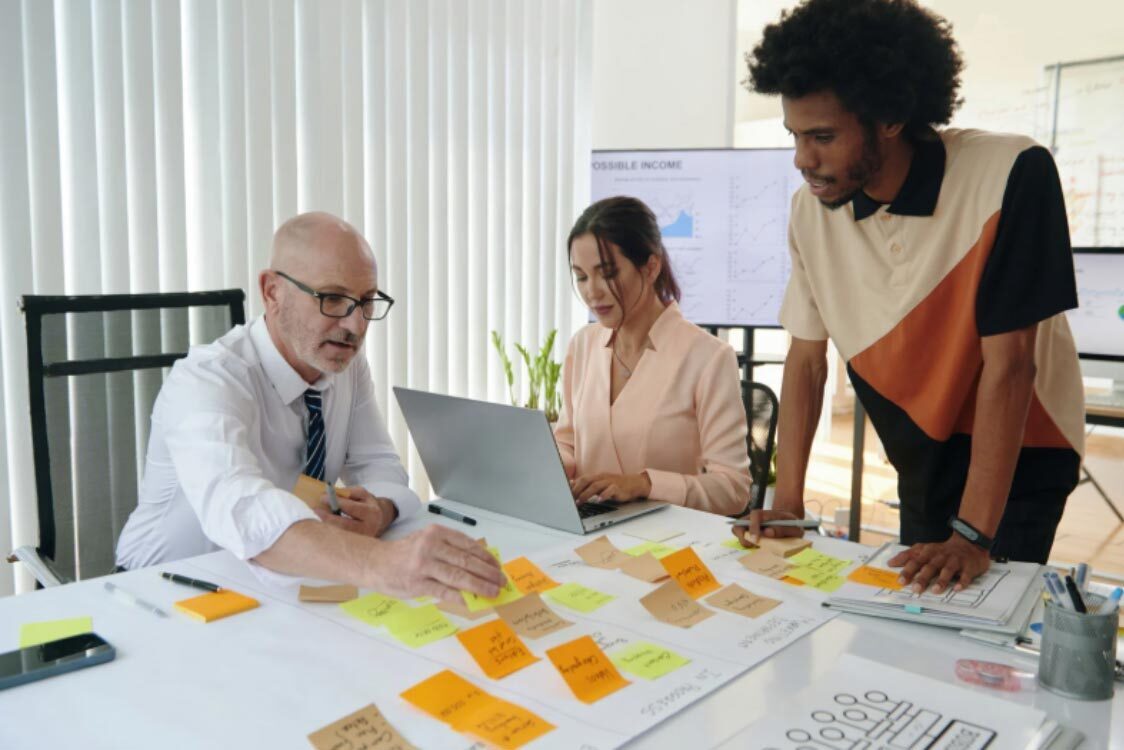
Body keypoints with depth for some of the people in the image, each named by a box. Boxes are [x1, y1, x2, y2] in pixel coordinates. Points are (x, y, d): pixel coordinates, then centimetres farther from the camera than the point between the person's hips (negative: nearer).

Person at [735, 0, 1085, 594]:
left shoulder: (1010, 176, -27)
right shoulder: (812, 209, -13)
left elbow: (1008, 364, -26)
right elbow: (806, 357, -6)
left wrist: (973, 535, -26)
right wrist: (787, 502, -11)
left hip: (1019, 454, -4)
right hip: (921, 457, 4)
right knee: (918, 602, 15)